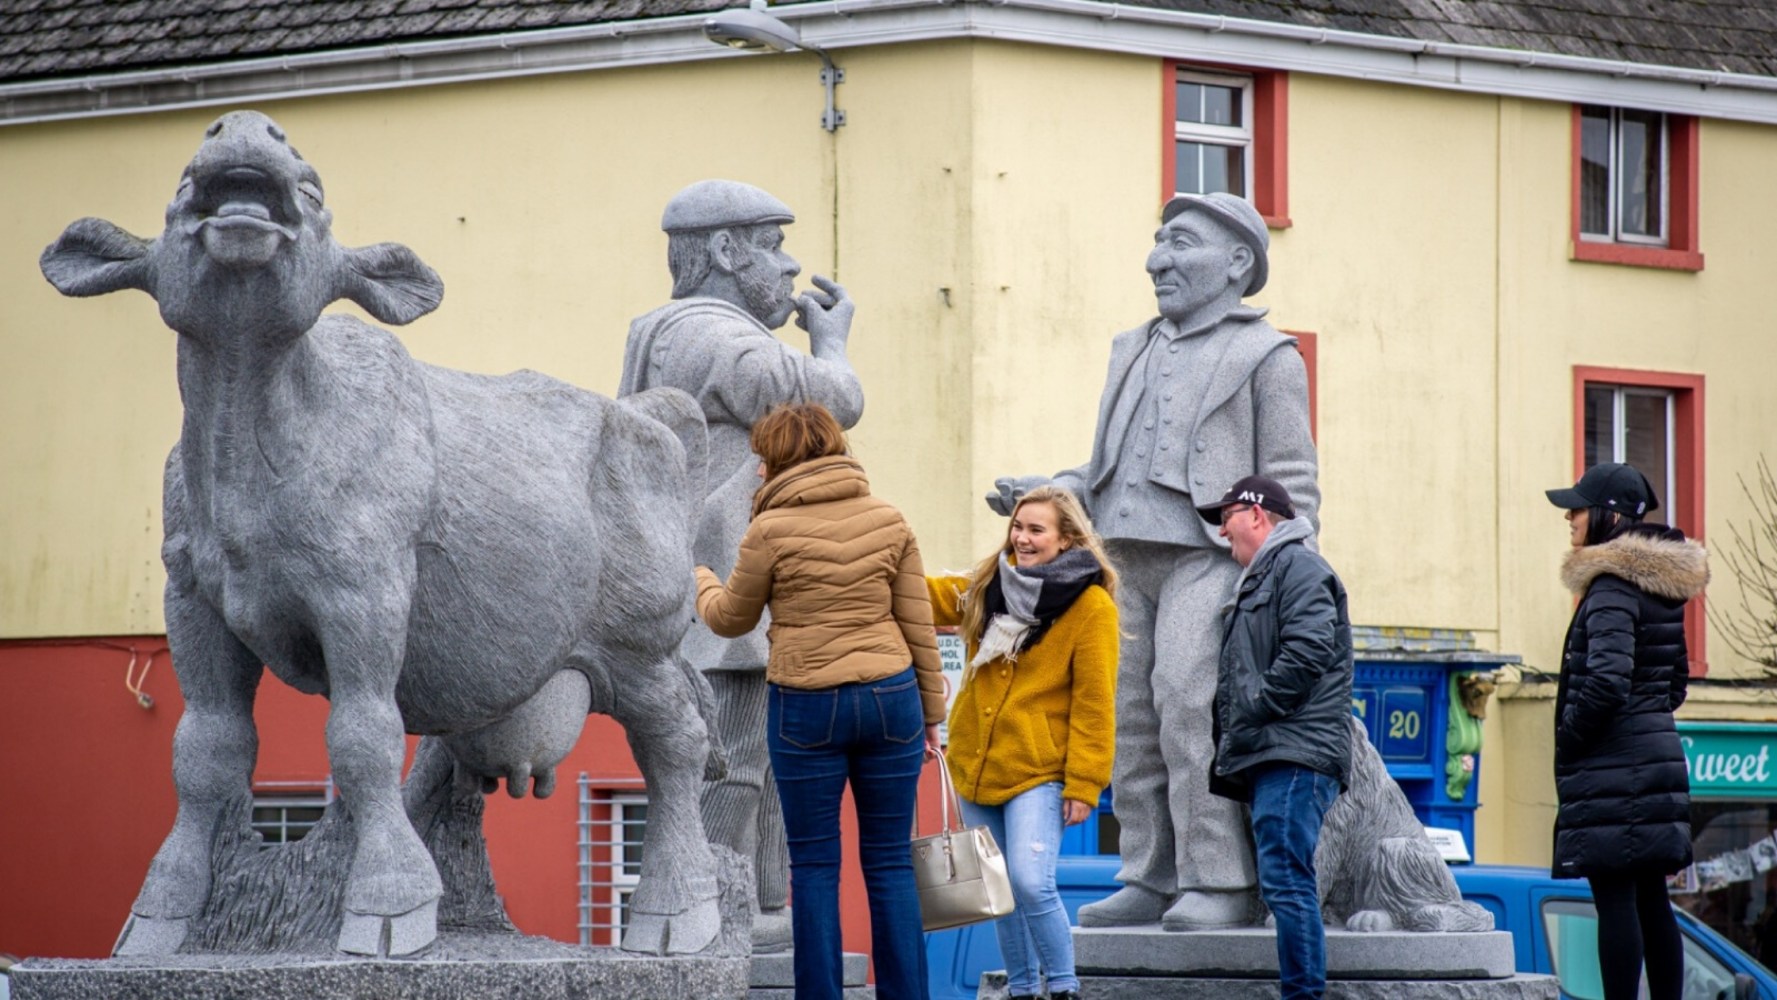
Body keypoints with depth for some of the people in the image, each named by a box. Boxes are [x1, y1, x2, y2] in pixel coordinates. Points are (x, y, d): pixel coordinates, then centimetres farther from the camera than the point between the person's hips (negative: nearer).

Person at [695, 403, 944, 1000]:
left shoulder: (772, 530, -6)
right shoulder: (889, 521, 4)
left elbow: (731, 618, 8)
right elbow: (918, 624, 6)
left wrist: (699, 581, 29)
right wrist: (930, 712, 15)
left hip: (806, 706, -3)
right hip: (891, 699, 3)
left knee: (814, 866, 5)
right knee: (890, 863, 7)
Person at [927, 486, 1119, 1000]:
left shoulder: (1091, 606, -10)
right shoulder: (990, 586, 8)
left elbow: (1093, 705, -11)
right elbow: (931, 597, 23)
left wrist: (1084, 784, -14)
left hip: (1037, 771, -6)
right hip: (975, 764, 6)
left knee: (1031, 884, -18)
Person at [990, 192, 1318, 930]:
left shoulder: (1266, 357, 5)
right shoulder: (1133, 351, 25)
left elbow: (1291, 484, 0)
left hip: (1208, 560, -7)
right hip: (1130, 562, 7)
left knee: (1190, 706, -17)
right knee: (1130, 717, 2)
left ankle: (1221, 882, -15)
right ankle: (1151, 879, 6)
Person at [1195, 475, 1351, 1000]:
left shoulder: (1297, 566, -4)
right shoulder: (1257, 579, 28)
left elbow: (1306, 652, -18)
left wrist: (1253, 712, -14)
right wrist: (1231, 742, 15)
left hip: (1294, 757, -11)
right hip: (1269, 758, 11)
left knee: (1285, 881, -15)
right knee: (1286, 883, 9)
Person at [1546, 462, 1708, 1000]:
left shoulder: (1612, 587, -15)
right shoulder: (1662, 586, 13)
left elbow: (1605, 683, -23)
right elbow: (1676, 678, 21)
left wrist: (1567, 743, -11)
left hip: (1612, 771, -9)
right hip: (1658, 752, 9)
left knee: (1615, 899, -8)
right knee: (1651, 899, 11)